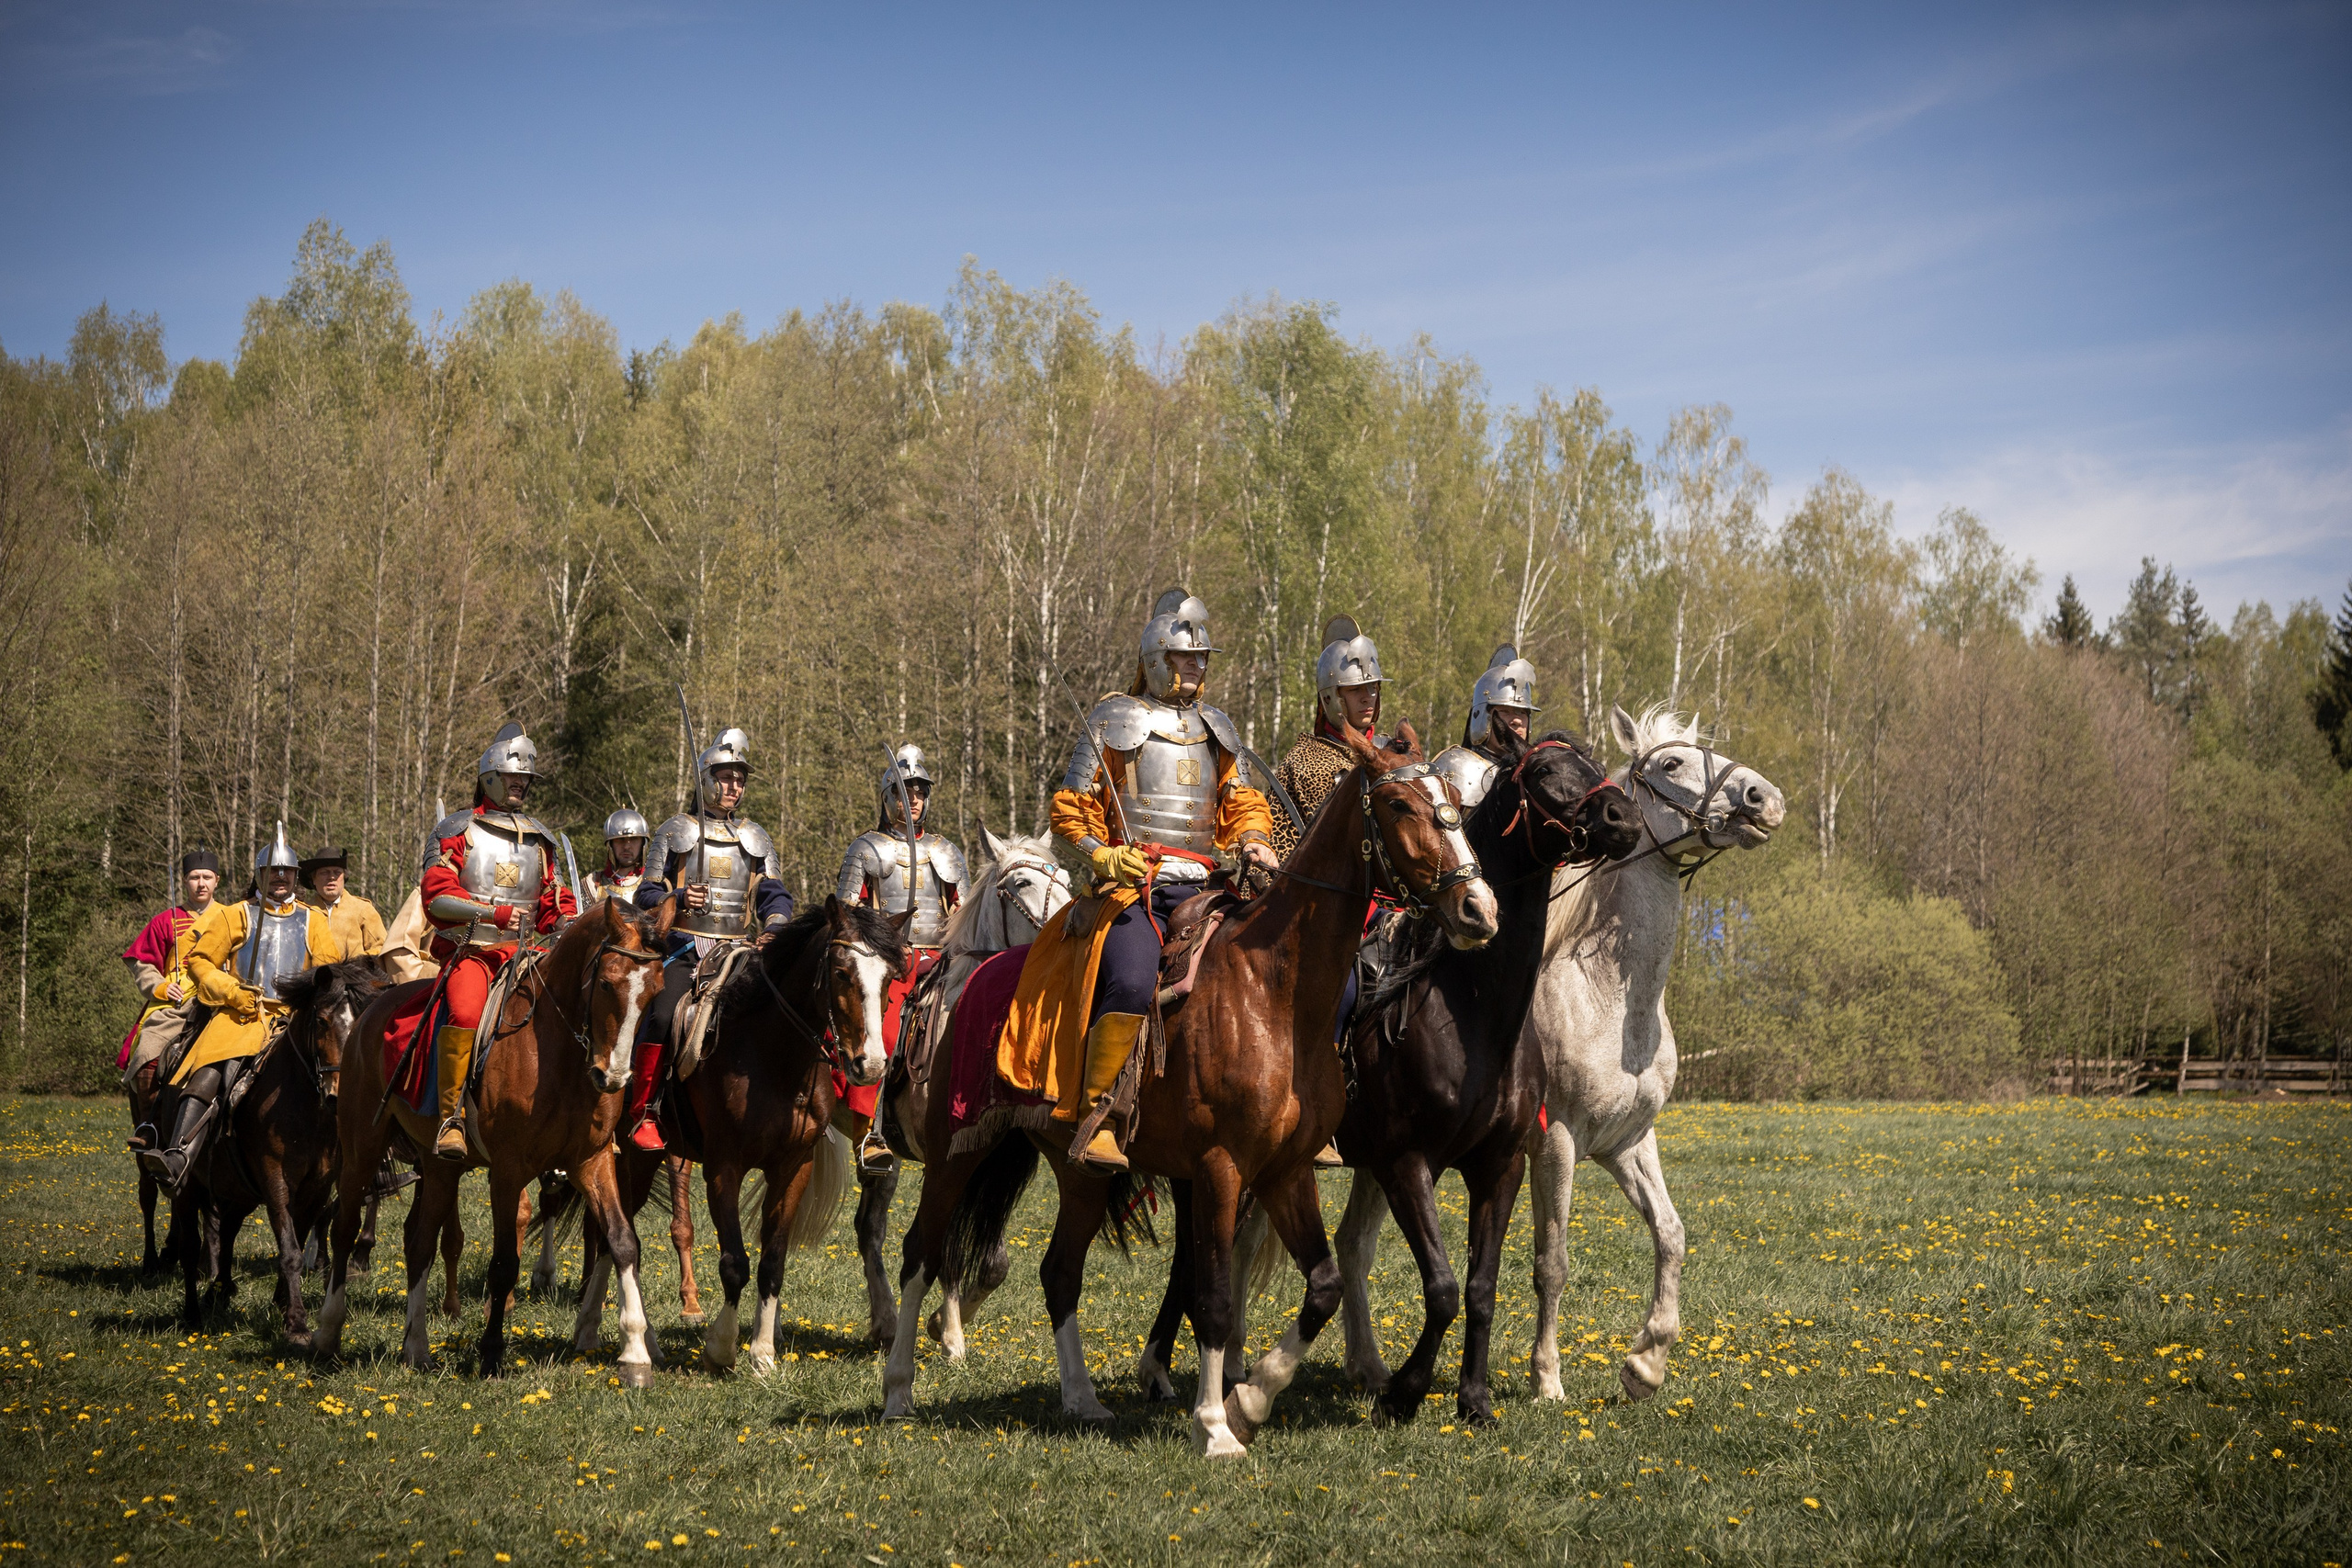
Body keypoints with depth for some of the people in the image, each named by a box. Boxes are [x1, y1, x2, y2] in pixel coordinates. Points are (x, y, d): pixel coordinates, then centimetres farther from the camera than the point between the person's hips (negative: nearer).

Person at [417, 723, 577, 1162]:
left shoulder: (539, 840, 19)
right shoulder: (457, 831, 5)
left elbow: (553, 905, 22)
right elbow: (436, 895, -6)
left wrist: (569, 923, -1)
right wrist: (494, 913, -17)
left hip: (521, 957, 5)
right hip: (467, 952, -5)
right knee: (465, 1012, -34)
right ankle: (451, 1117, -29)